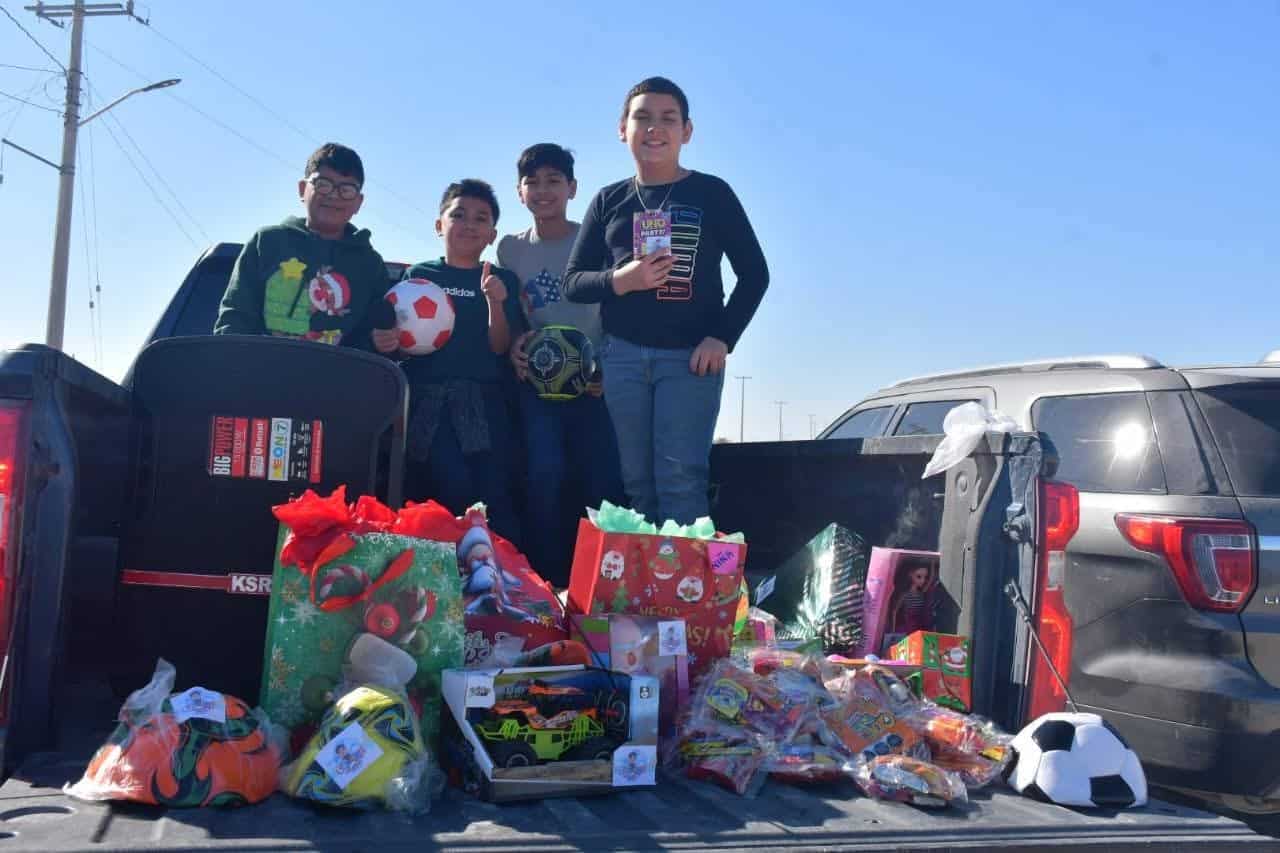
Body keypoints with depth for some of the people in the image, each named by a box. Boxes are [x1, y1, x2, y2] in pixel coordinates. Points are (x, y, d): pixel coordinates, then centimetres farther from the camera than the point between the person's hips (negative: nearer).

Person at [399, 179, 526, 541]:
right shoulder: (419, 275, 12)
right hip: (427, 398, -1)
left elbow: (500, 347, 3)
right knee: (456, 490, -18)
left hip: (481, 399, 1)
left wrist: (495, 302, -13)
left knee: (494, 493, -12)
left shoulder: (501, 280, 12)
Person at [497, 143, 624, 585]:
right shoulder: (510, 249, 11)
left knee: (602, 479, -9)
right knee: (545, 475, -14)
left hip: (595, 379, -1)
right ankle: (547, 580, -4)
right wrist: (514, 346, -8)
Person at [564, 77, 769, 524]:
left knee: (680, 479, -10)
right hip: (622, 354, 3)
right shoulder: (609, 201, 10)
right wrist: (620, 281, -12)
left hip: (691, 354, -3)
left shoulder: (712, 193, 4)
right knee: (636, 481, 4)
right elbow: (573, 282, 9)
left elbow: (754, 272, 4)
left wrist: (722, 337, -8)